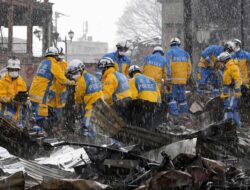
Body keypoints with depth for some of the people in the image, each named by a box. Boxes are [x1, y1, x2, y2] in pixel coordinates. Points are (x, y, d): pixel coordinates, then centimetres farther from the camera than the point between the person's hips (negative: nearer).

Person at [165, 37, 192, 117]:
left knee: (172, 96, -1)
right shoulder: (185, 53, 12)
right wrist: (187, 78, 19)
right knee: (182, 95, 15)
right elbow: (189, 67, 11)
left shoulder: (169, 53, -3)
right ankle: (184, 111, 17)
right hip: (183, 79, 5)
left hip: (173, 79, -5)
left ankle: (174, 110, -13)